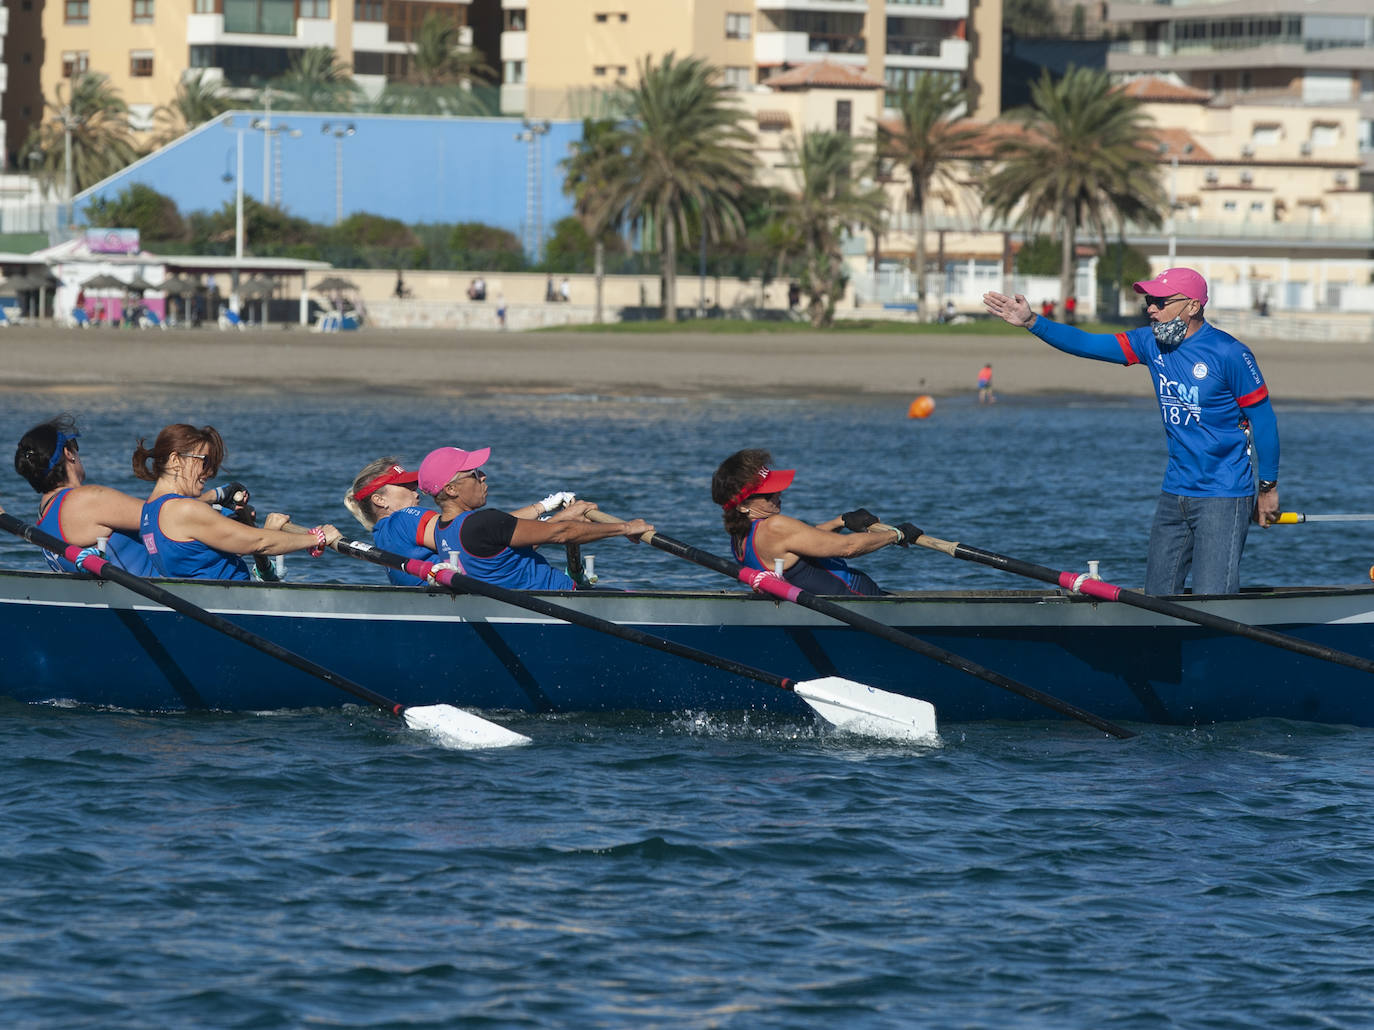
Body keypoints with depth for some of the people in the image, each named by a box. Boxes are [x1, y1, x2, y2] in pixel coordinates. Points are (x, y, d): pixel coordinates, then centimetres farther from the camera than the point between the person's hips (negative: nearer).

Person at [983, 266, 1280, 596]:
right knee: (1156, 597, 10)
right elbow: (1087, 344, 3)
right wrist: (1031, 321, -8)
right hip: (1174, 494, 7)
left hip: (1223, 497, -7)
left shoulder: (1228, 354, -13)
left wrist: (1268, 488, -3)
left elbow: (1263, 419, -8)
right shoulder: (1152, 343, 5)